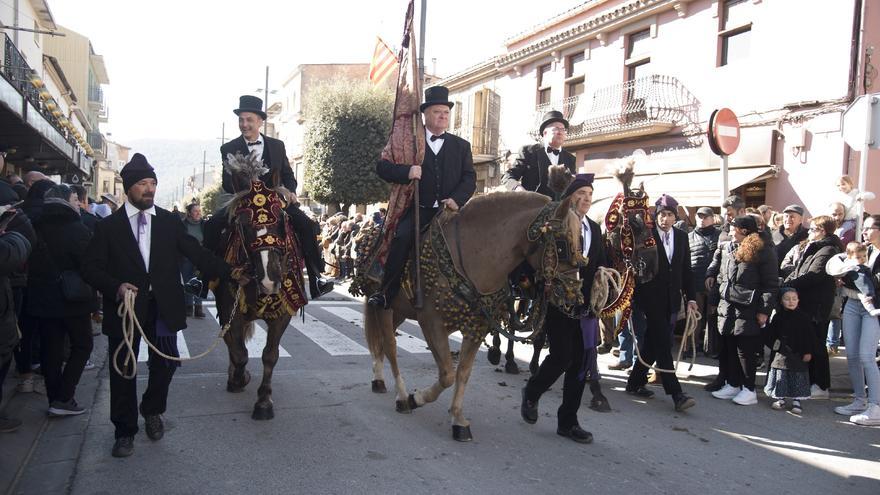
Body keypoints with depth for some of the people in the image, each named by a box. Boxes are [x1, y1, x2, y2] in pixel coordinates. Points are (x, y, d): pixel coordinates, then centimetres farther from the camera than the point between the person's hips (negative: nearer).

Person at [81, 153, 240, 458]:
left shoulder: (170, 221, 5)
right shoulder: (109, 226, 2)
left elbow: (197, 253, 2)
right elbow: (90, 267, -1)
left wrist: (231, 274, -9)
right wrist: (115, 287, -19)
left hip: (162, 306, 1)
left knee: (165, 363, 6)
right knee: (123, 369, 7)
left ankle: (152, 410, 36)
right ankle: (125, 431, 24)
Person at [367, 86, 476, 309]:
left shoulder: (461, 145, 18)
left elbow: (469, 178, 10)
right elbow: (382, 167, 4)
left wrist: (456, 199, -10)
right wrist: (406, 171, -16)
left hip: (449, 209, 2)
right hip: (417, 210, -2)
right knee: (402, 238, -27)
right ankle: (386, 292, -19)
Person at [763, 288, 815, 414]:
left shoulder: (803, 317, -2)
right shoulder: (778, 317, 3)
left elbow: (809, 337, -2)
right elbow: (769, 334, 9)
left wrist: (808, 352, -6)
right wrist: (774, 344, -4)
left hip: (798, 354, -2)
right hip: (780, 353, 2)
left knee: (797, 375, 3)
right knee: (780, 375, 6)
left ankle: (796, 400, 13)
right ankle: (781, 398, 18)